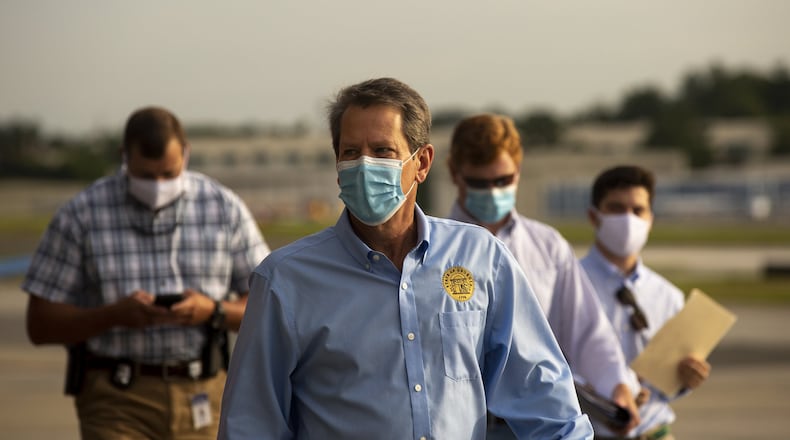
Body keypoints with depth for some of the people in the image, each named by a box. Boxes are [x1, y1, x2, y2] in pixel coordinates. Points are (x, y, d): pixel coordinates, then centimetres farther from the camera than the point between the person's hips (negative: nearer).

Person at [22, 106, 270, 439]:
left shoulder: (225, 209, 3)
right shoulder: (80, 215, -3)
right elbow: (40, 325, -2)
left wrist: (213, 311, -14)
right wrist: (114, 314, -19)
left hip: (201, 399, 3)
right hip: (116, 399, -2)